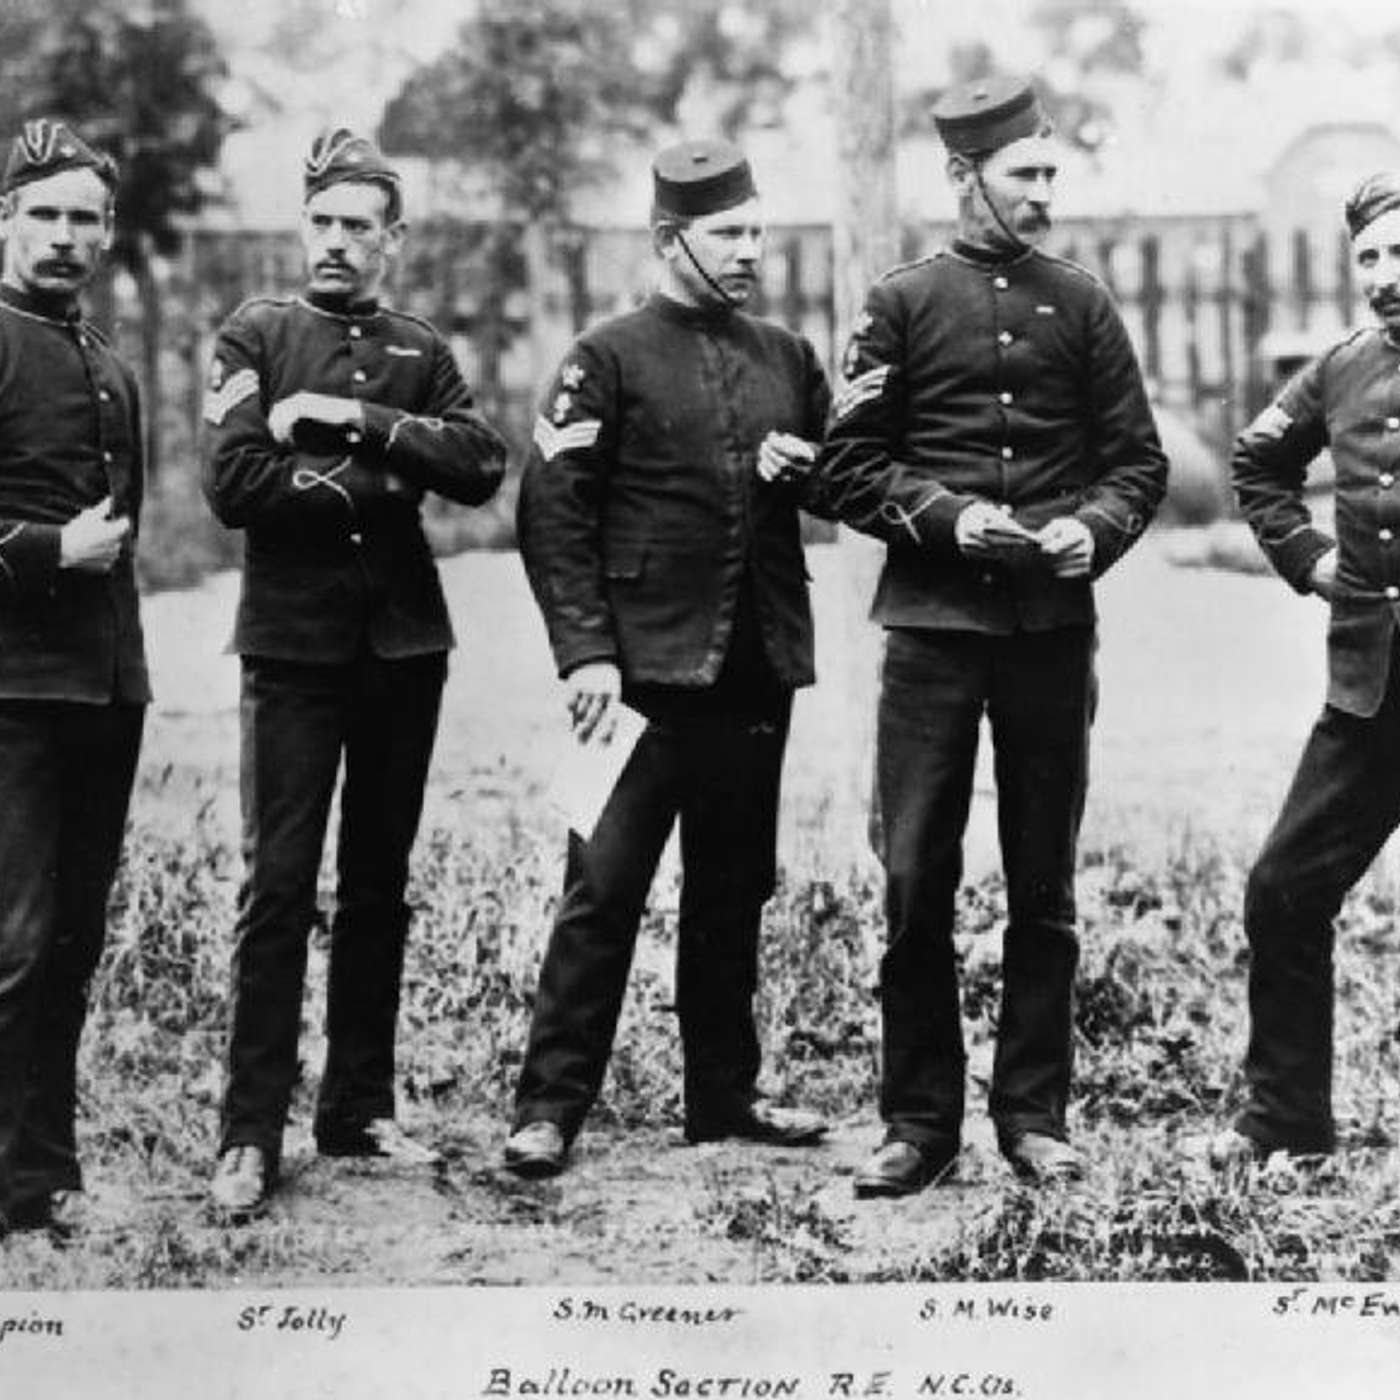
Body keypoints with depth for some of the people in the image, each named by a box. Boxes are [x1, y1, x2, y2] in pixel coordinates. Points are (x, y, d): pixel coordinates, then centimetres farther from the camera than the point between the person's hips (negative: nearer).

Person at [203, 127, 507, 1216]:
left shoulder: (423, 353, 12)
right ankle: (251, 1136, -4)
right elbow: (234, 484, -12)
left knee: (379, 881, 9)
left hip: (405, 643, 4)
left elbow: (481, 467, -5)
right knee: (279, 883, -8)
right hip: (295, 643, -4)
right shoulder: (256, 337, 2)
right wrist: (381, 481, -9)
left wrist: (363, 422, -14)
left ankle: (360, 1110, 18)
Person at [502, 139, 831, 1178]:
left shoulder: (788, 359, 13)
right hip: (646, 665, -5)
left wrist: (802, 464, -3)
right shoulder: (609, 360, -3)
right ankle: (552, 1106, 1)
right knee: (604, 887, -5)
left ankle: (725, 1092, 22)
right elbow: (552, 514, -7)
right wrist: (584, 652, -15)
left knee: (735, 887, 12)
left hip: (760, 667, 5)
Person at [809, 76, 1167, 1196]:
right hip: (932, 624, -2)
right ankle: (920, 1123, 9)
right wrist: (946, 515, -13)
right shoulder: (902, 304, 4)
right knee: (915, 881, -1)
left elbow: (1138, 460, 10)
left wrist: (1094, 526, -9)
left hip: (1053, 628, 2)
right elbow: (846, 469, 1)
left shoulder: (1081, 305, 9)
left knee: (1043, 885, 7)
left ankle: (1035, 1115, 17)